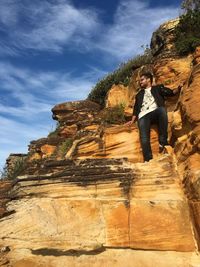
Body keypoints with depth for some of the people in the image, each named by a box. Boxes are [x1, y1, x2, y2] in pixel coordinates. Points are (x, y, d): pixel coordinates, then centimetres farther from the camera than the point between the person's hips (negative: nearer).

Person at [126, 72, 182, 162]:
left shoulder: (158, 88, 25)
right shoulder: (139, 94, 33)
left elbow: (171, 93, 11)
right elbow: (136, 108, 28)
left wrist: (178, 88, -10)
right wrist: (132, 120, 15)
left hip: (155, 112, -2)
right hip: (143, 116, 2)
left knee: (162, 109, -38)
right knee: (144, 138, -23)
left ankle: (163, 141, -33)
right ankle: (148, 161, -31)